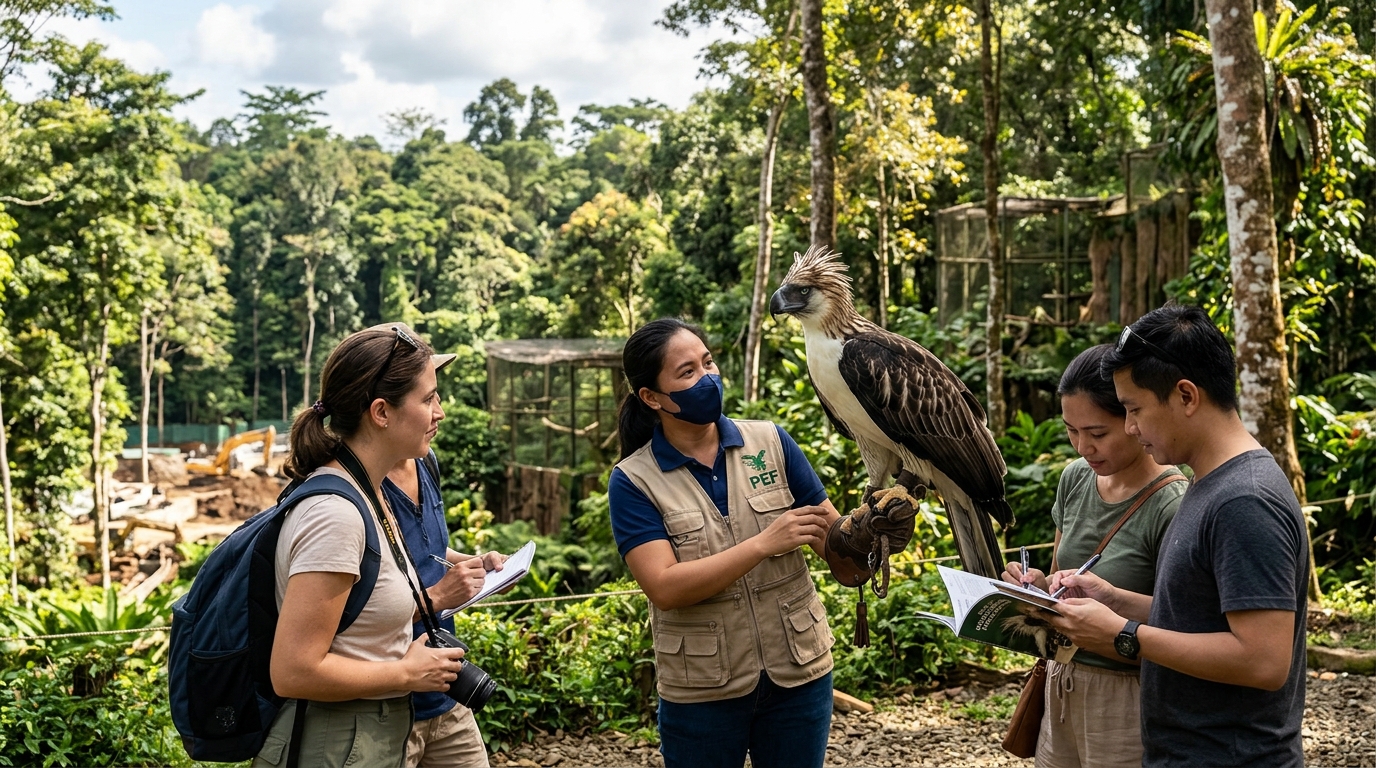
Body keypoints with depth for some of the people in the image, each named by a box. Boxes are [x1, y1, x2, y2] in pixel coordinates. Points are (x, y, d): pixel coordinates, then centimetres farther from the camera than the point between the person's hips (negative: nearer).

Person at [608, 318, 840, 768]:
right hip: (703, 692, -2)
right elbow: (665, 588, -19)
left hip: (800, 673, 2)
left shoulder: (770, 442, -1)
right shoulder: (633, 482, -8)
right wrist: (765, 544, -25)